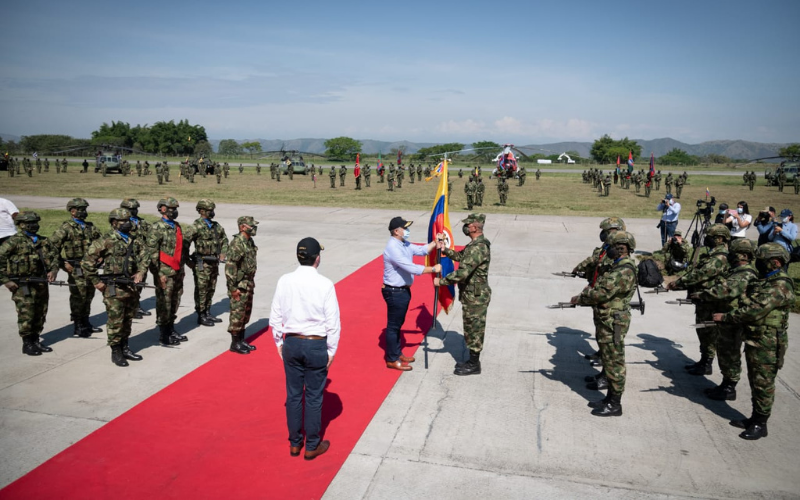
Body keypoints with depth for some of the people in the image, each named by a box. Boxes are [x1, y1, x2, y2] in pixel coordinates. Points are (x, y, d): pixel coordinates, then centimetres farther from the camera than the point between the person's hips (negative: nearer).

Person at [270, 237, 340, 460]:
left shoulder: (284, 281, -6)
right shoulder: (325, 284, -15)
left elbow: (275, 316, 2)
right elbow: (333, 322, -11)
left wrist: (279, 342, 15)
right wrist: (331, 350, 1)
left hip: (291, 343, 3)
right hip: (316, 345, -3)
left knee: (293, 395, 16)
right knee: (313, 397, 10)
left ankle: (294, 443, 30)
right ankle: (312, 446, 24)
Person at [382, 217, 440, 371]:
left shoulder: (404, 244, 6)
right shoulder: (393, 248, -26)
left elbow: (422, 250, 12)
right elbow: (412, 268, -30)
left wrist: (435, 242, -3)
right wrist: (433, 269, -22)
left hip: (403, 290, 10)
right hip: (395, 292, -10)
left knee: (398, 324, 20)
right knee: (393, 325, 2)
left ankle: (397, 353, 34)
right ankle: (392, 360, 14)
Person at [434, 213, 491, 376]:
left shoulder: (478, 248, -26)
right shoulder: (475, 244, 8)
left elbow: (462, 273, -31)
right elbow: (460, 256, 22)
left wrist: (441, 281, -21)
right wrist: (444, 249, 7)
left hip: (475, 297, -10)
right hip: (472, 295, 10)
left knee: (474, 330, 3)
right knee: (472, 329, 19)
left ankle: (474, 366, 16)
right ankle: (472, 361, 32)